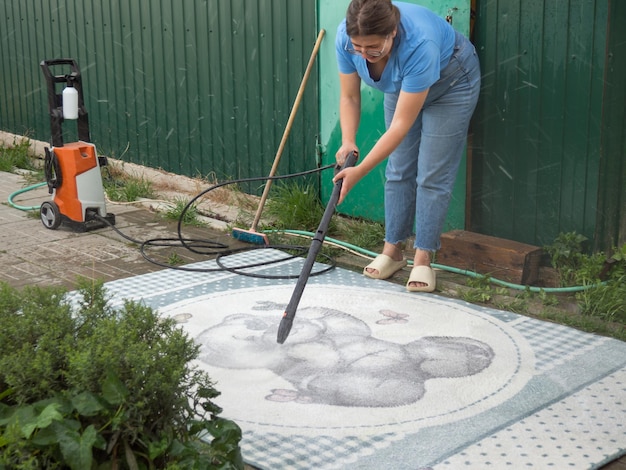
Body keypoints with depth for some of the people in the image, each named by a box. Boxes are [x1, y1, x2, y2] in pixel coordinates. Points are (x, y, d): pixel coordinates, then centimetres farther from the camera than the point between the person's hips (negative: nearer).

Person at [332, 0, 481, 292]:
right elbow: (349, 97, -15)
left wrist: (360, 171, -42)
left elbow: (401, 125, -39)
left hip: (450, 83, -5)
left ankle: (422, 259, 0)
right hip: (401, 85, 5)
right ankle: (393, 249, 12)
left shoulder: (419, 44, -43)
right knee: (399, 170, 4)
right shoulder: (346, 36, -29)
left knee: (432, 176, -7)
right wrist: (348, 142, -31)